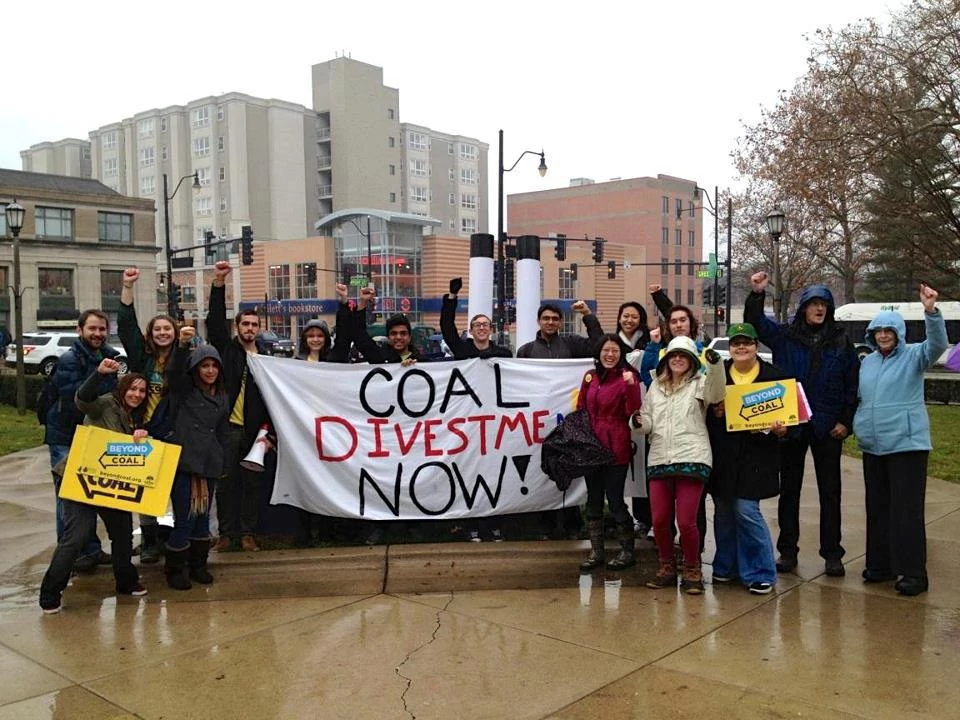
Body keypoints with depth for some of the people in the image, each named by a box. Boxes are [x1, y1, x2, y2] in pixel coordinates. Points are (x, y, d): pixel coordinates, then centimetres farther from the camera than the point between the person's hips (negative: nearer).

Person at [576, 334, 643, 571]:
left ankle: (628, 551, 14)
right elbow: (581, 409, 15)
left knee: (615, 499, -2)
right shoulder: (590, 377, 8)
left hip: (615, 448, -6)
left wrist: (631, 386, -26)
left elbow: (633, 413, -14)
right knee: (593, 500, 12)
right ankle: (596, 552, 23)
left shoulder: (627, 376, -6)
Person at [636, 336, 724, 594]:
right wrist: (641, 422, -4)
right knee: (659, 520, 3)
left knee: (686, 521, -7)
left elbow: (715, 393, -19)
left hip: (691, 459, -4)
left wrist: (715, 364, -36)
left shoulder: (699, 383, 4)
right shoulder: (656, 386, 18)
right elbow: (649, 421, 20)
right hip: (659, 460, 4)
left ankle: (692, 570, 14)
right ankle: (667, 567, 23)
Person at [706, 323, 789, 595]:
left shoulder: (774, 376, 0)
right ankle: (726, 566, 27)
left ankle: (761, 573, 6)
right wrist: (714, 413, -12)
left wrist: (780, 429, -16)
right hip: (723, 454, 3)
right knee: (723, 511, 10)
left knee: (746, 510, -8)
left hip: (755, 455, -3)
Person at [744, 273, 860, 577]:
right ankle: (787, 550, 18)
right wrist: (757, 294, -20)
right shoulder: (784, 336, 3)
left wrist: (846, 421, -2)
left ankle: (832, 554, 16)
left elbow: (853, 382, 4)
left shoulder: (840, 341, 4)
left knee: (830, 491, 7)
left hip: (828, 427, 0)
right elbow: (755, 322, -3)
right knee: (789, 489, 8)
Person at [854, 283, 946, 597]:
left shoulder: (913, 356, -4)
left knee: (907, 510, -6)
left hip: (907, 445, -6)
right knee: (877, 509, 13)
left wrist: (931, 311, -38)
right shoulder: (867, 362, 13)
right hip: (873, 447, 6)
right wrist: (857, 425, 10)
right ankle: (880, 564, 24)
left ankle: (913, 572, 1)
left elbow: (937, 344, -24)